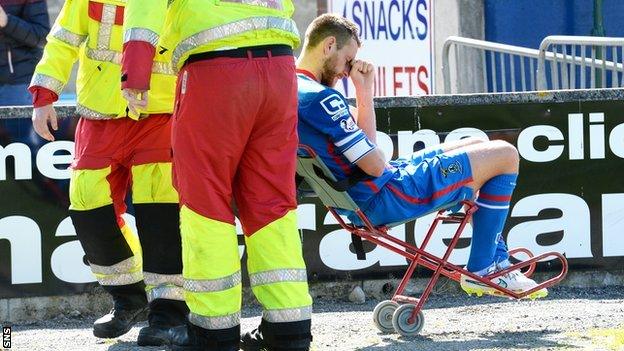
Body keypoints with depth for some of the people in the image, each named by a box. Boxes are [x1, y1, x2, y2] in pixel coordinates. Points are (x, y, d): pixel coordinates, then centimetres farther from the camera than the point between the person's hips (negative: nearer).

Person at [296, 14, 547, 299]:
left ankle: (497, 261, 25)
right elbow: (375, 166, -22)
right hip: (386, 199, -11)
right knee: (505, 156, -3)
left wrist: (364, 91, 5)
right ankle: (481, 272, 3)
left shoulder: (293, 90, 9)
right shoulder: (320, 97, -23)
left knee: (478, 146, 27)